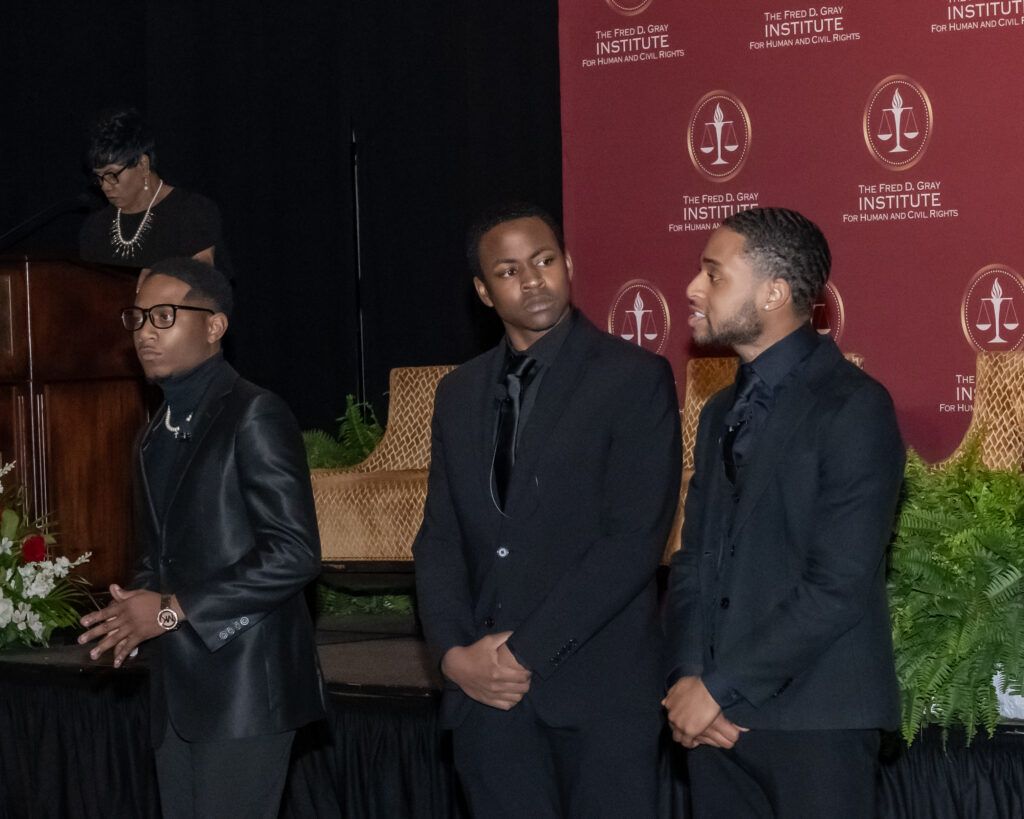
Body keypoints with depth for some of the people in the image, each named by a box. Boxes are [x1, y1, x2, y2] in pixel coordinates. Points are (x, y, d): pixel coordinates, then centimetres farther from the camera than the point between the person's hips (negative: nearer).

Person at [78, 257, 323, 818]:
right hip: (178, 687, 8)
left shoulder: (254, 416, -8)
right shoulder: (155, 436, 17)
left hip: (245, 682, -8)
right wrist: (135, 608, 0)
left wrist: (174, 610, -15)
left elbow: (294, 554, -16)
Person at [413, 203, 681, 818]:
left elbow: (635, 538, -11)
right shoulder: (460, 393, 14)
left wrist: (528, 650, -13)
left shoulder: (635, 378, -3)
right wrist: (455, 652, -4)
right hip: (486, 686, 4)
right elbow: (439, 538, 13)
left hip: (600, 687, -4)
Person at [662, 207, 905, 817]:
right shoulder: (721, 413, 16)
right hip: (715, 718, 7)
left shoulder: (854, 408, -10)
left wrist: (720, 688, -14)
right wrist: (687, 676, -4)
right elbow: (694, 560, 13)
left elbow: (839, 587, -16)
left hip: (815, 721, -6)